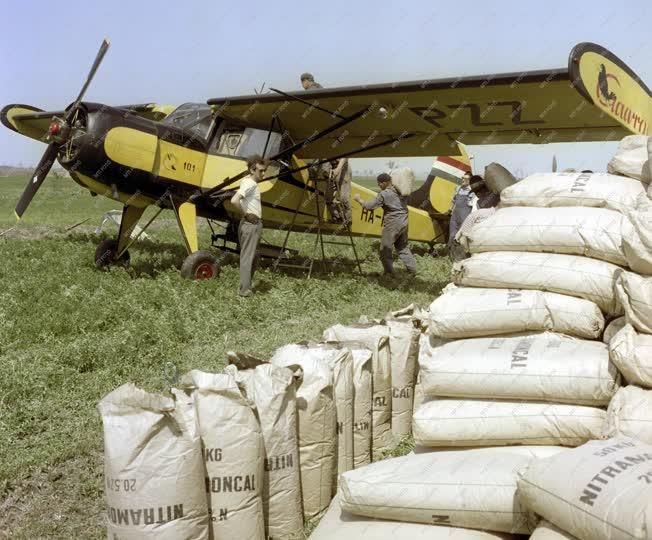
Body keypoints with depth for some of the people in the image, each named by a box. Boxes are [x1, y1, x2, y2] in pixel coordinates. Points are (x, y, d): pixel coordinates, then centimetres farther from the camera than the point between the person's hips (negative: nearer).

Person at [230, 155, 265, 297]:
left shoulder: (247, 180, 11)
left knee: (249, 257, 16)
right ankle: (245, 290, 1)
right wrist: (246, 214, -18)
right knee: (247, 257, -4)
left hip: (254, 224, 10)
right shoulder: (250, 184, -18)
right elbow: (234, 200, -31)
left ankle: (246, 287, 25)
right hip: (251, 225, -10)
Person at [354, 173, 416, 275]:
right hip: (404, 222, 8)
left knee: (385, 249, 4)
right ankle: (412, 269, 20)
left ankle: (389, 272, 7)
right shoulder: (398, 190, 7)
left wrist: (359, 200, 2)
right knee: (403, 247, 20)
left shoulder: (384, 194, -15)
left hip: (392, 224, -8)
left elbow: (370, 206, -13)